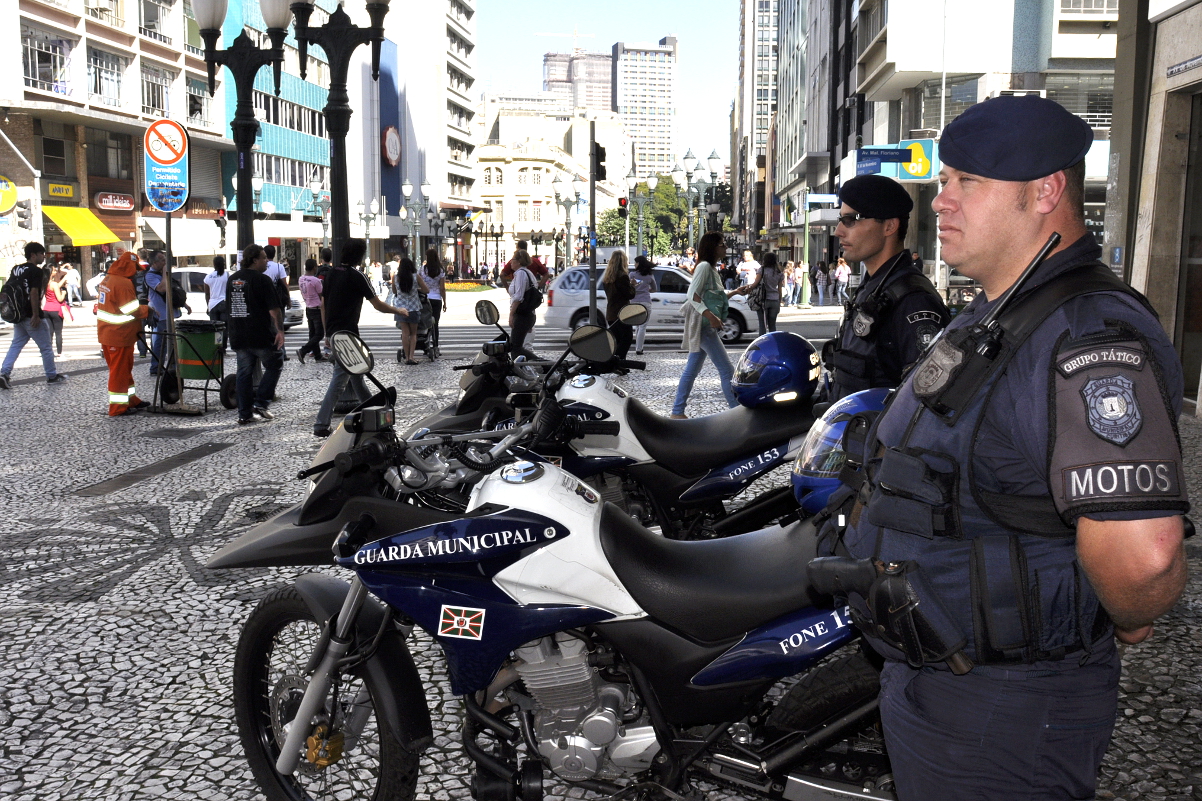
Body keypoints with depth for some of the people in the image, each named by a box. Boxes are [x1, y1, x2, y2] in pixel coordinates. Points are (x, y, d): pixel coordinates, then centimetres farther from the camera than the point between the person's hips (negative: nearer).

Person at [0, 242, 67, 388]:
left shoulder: (16, 269, 11)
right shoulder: (36, 271, -13)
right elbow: (34, 293, -21)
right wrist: (36, 315, -20)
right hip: (31, 316, -8)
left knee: (16, 345, 13)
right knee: (46, 347, 6)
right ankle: (52, 376, 15)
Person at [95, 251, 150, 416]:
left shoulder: (106, 279, 10)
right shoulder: (123, 283, -20)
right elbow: (132, 311, -20)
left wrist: (137, 302, 12)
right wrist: (147, 309, -4)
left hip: (106, 334, 9)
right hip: (120, 336, -9)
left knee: (124, 368, 19)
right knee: (120, 370, -1)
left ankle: (131, 400, 29)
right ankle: (118, 408, 5)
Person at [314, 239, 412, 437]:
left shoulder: (333, 273, 10)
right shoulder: (356, 276, -12)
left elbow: (323, 305, 14)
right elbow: (378, 305, -8)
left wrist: (327, 333, 20)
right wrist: (399, 311, 8)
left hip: (333, 332, 9)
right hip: (347, 334, -9)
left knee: (356, 374, 19)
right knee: (339, 378, -2)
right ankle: (321, 424, 0)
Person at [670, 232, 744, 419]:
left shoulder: (711, 268, 18)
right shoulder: (704, 266, -11)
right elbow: (692, 295, -20)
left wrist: (735, 292, 17)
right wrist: (711, 316, -27)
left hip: (706, 327, 10)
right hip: (703, 325, -10)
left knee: (692, 370, 11)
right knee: (726, 370, -8)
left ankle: (678, 412, 15)